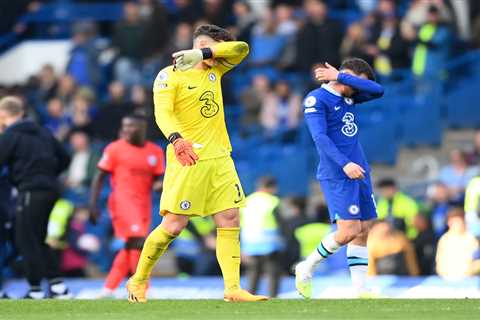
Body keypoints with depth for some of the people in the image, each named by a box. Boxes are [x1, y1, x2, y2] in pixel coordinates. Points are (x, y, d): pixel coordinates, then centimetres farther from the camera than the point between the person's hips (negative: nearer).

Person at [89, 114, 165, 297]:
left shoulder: (155, 152, 9)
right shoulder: (115, 149, -2)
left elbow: (157, 181, 13)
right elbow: (100, 177, 1)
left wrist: (160, 185, -12)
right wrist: (93, 204, -6)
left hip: (143, 205, 5)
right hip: (122, 201, -5)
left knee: (130, 249, 9)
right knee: (137, 242, -18)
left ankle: (109, 289, 20)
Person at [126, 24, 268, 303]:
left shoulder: (215, 70, 16)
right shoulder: (169, 75, -4)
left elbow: (241, 49, 4)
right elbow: (162, 113, -16)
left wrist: (203, 54, -8)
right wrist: (176, 138, -35)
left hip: (220, 158, 6)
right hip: (188, 161, -6)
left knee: (230, 221, -2)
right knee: (174, 225, -6)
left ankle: (233, 288, -3)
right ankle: (139, 281, 10)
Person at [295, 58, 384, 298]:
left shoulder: (349, 97, 16)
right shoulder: (316, 99, -6)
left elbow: (377, 91, 2)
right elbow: (320, 137, -17)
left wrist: (340, 77, -2)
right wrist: (344, 164, -27)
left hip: (359, 174, 8)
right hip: (336, 176, -8)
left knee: (363, 231, 3)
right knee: (349, 231, -14)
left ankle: (359, 289, 5)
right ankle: (306, 269, 5)